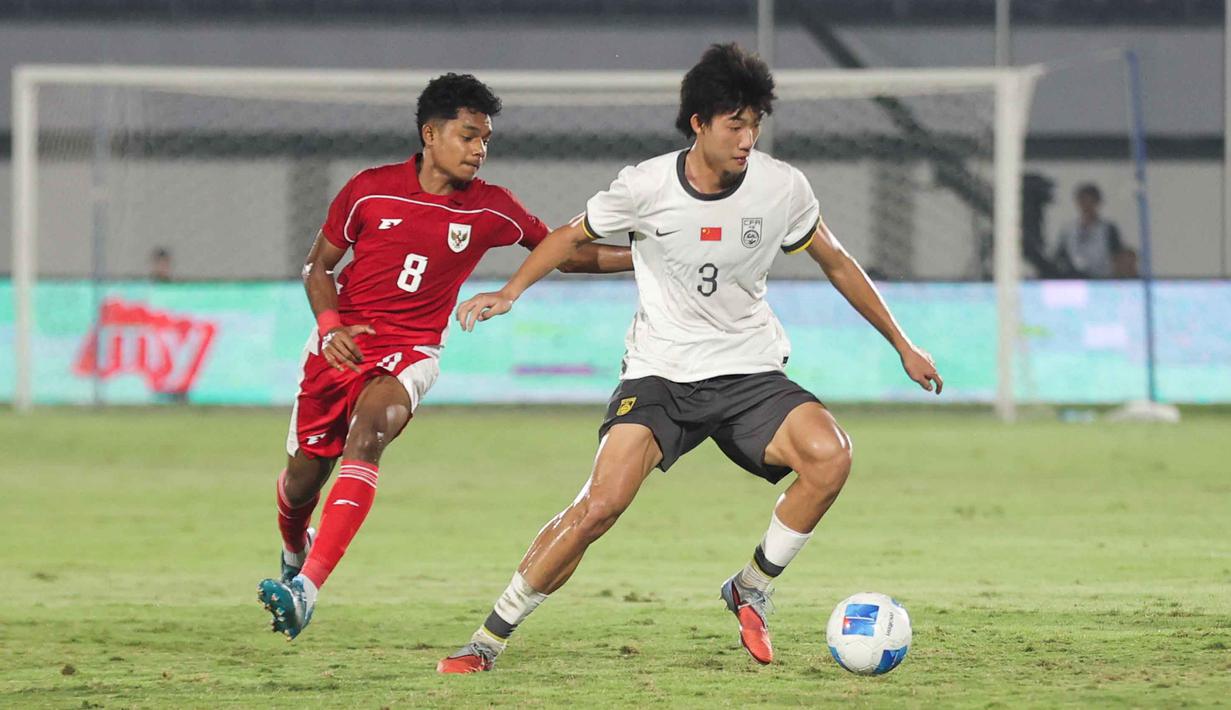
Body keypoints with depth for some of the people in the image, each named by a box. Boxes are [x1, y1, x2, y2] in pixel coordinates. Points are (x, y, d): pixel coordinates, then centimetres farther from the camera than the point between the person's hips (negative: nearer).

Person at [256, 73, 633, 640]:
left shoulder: (491, 210, 0)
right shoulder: (369, 190, -2)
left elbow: (566, 253, 12)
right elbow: (317, 266, 8)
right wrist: (330, 325, -10)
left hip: (410, 353, -1)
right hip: (341, 345, 1)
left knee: (367, 433, -32)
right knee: (303, 476, 4)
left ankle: (306, 587, -40)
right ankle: (294, 550, 44)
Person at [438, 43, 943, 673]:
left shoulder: (782, 188, -6)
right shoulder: (646, 187, -10)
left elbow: (836, 263, 10)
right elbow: (574, 236, 8)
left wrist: (902, 345, 16)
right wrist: (511, 291, -7)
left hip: (751, 373, 2)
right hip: (660, 373, -2)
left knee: (830, 457, -27)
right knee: (601, 503, -22)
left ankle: (750, 591, -3)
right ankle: (490, 637, -7)